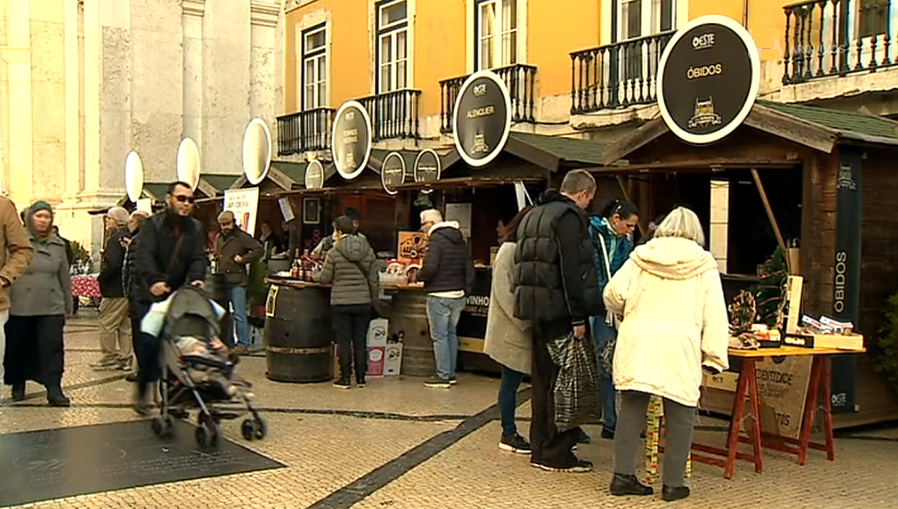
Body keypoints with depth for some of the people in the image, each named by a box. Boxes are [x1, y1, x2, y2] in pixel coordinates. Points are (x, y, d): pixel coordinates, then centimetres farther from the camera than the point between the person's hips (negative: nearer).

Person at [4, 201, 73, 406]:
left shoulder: (58, 245, 9)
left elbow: (64, 277, 15)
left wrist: (68, 304, 15)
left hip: (51, 306, 2)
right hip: (21, 306, -2)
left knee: (53, 347, -6)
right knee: (18, 347, 10)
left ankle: (54, 389, -6)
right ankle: (18, 385, 28)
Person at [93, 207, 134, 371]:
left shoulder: (115, 238, -16)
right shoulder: (129, 237, 12)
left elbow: (112, 264, -26)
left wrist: (101, 277, -11)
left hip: (115, 289, -9)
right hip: (127, 288, 9)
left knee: (107, 323, 0)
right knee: (124, 325, 12)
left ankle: (109, 356, 5)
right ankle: (125, 359, 16)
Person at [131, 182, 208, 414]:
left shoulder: (195, 229, 8)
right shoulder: (152, 225, -5)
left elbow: (199, 258, -3)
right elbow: (144, 256, -20)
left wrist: (196, 279, -25)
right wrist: (154, 280, -38)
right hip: (149, 296, -3)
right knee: (148, 344, -6)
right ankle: (142, 389, 13)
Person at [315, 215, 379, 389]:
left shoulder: (334, 253, -9)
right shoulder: (369, 251, 2)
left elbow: (325, 278, -4)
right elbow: (374, 279, 4)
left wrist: (315, 275, 18)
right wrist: (373, 300, 14)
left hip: (341, 303, -3)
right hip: (363, 302, 3)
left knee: (344, 341, 5)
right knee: (360, 341, 10)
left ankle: (345, 378, 8)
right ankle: (361, 378, 15)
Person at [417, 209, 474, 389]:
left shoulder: (436, 240, -13)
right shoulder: (460, 240, 14)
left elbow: (430, 268, -23)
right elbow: (469, 268, 13)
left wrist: (418, 276, -4)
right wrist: (466, 290, 14)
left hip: (439, 295, -8)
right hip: (458, 295, 8)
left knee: (440, 336, -2)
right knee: (451, 334, 16)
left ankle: (443, 376, 1)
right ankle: (451, 374, 21)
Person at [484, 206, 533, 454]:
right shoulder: (510, 251, -11)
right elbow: (504, 292, -17)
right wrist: (524, 321, -18)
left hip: (522, 329, 7)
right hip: (512, 330, -7)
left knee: (512, 381, 9)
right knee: (511, 382, -1)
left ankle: (509, 432, 14)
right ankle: (508, 434, 7)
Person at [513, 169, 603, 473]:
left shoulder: (533, 215, 19)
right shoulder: (569, 216, -11)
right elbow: (572, 270, -19)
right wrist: (578, 317, -19)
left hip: (536, 309, 9)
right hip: (560, 310, -9)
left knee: (542, 379, 14)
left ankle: (540, 448, 21)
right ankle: (557, 454, 2)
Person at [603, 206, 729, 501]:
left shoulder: (642, 256, 12)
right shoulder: (703, 264, 8)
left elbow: (613, 294, 4)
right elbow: (714, 314, 2)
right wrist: (715, 355, 3)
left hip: (636, 341, 3)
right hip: (679, 347, -2)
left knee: (632, 409, 10)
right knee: (679, 416, 8)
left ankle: (623, 475, 14)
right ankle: (673, 483, 11)